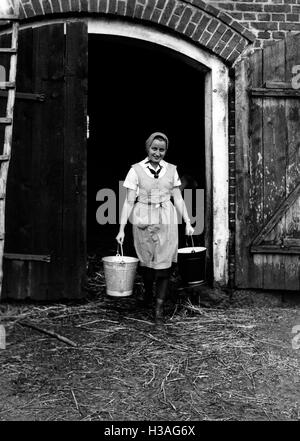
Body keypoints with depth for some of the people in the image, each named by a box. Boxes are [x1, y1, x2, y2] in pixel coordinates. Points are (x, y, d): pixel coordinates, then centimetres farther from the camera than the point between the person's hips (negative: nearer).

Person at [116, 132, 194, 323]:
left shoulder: (171, 170, 6)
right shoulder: (136, 170, -2)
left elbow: (178, 198, 10)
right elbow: (129, 201, -3)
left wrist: (188, 222, 5)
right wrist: (122, 229, -6)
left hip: (166, 221, 1)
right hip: (143, 221, -1)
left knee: (164, 263, -4)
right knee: (146, 261, 11)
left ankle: (160, 307, 4)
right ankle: (147, 292, 41)